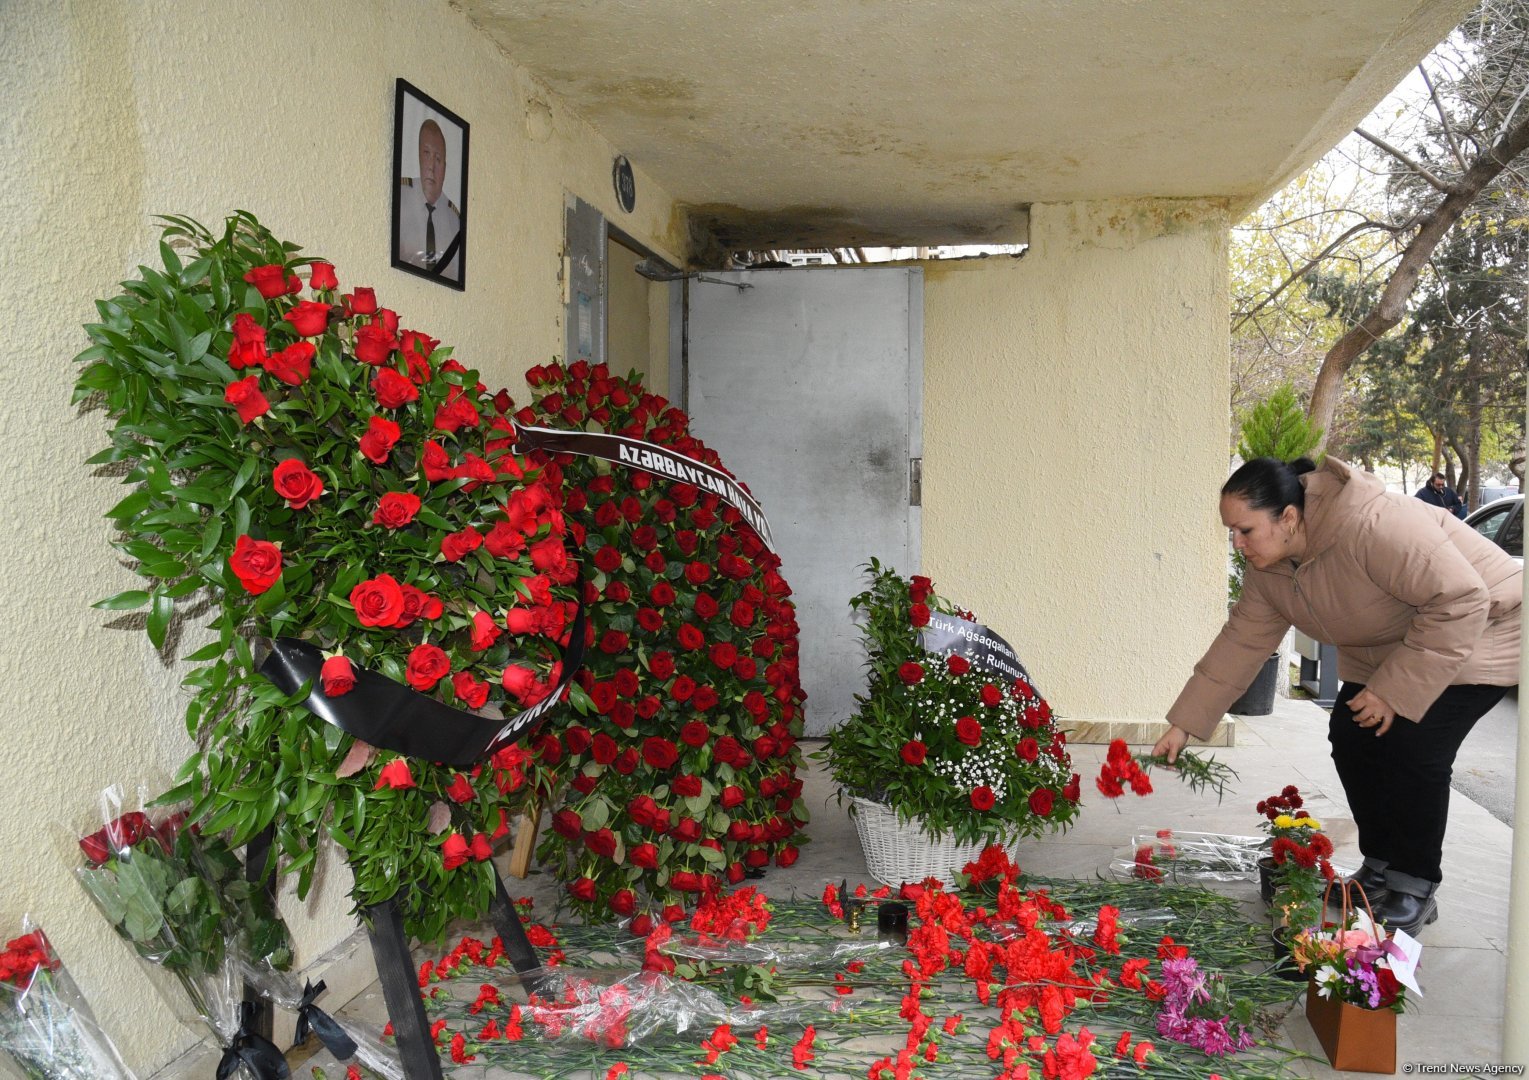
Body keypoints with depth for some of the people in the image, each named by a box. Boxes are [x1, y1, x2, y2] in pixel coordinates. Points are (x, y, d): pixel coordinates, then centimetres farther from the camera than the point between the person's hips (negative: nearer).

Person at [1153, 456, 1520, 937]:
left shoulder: (1372, 524, -37)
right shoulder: (1267, 568, -9)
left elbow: (1461, 601, -34)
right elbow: (1241, 641, -3)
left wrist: (1396, 690, -31)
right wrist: (1184, 725, -5)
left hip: (1476, 631, -8)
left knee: (1414, 747, -19)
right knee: (1351, 739, -2)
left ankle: (1415, 891, -2)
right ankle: (1380, 870, 15)